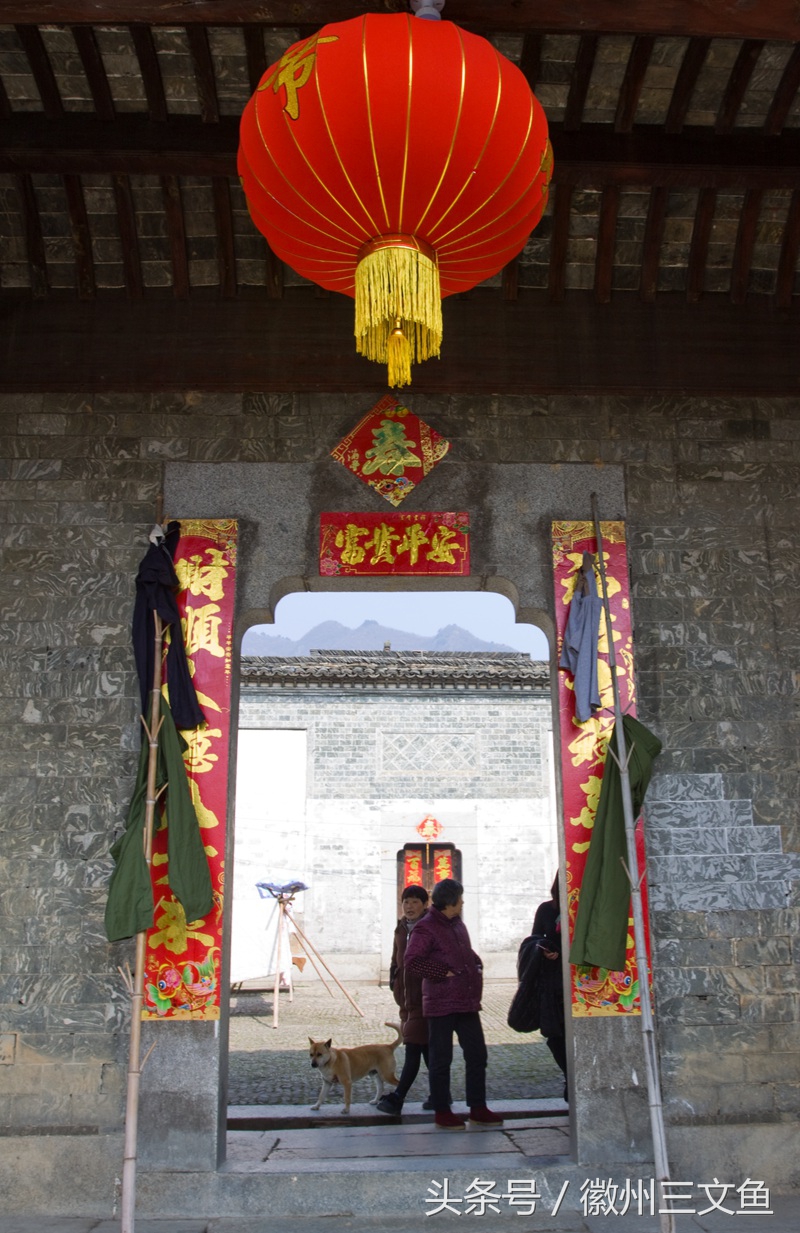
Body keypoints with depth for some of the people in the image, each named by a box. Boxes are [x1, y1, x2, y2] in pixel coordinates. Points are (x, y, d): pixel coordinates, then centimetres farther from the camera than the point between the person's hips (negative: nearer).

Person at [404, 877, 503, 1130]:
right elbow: (411, 961, -19)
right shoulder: (426, 928, -12)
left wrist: (477, 965, 11)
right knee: (440, 1059, 3)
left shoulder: (457, 924, 15)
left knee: (477, 1055, 10)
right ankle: (442, 1113, 15)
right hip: (441, 1004, -8)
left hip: (467, 1003, 8)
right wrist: (443, 973, -16)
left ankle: (478, 1110, 19)